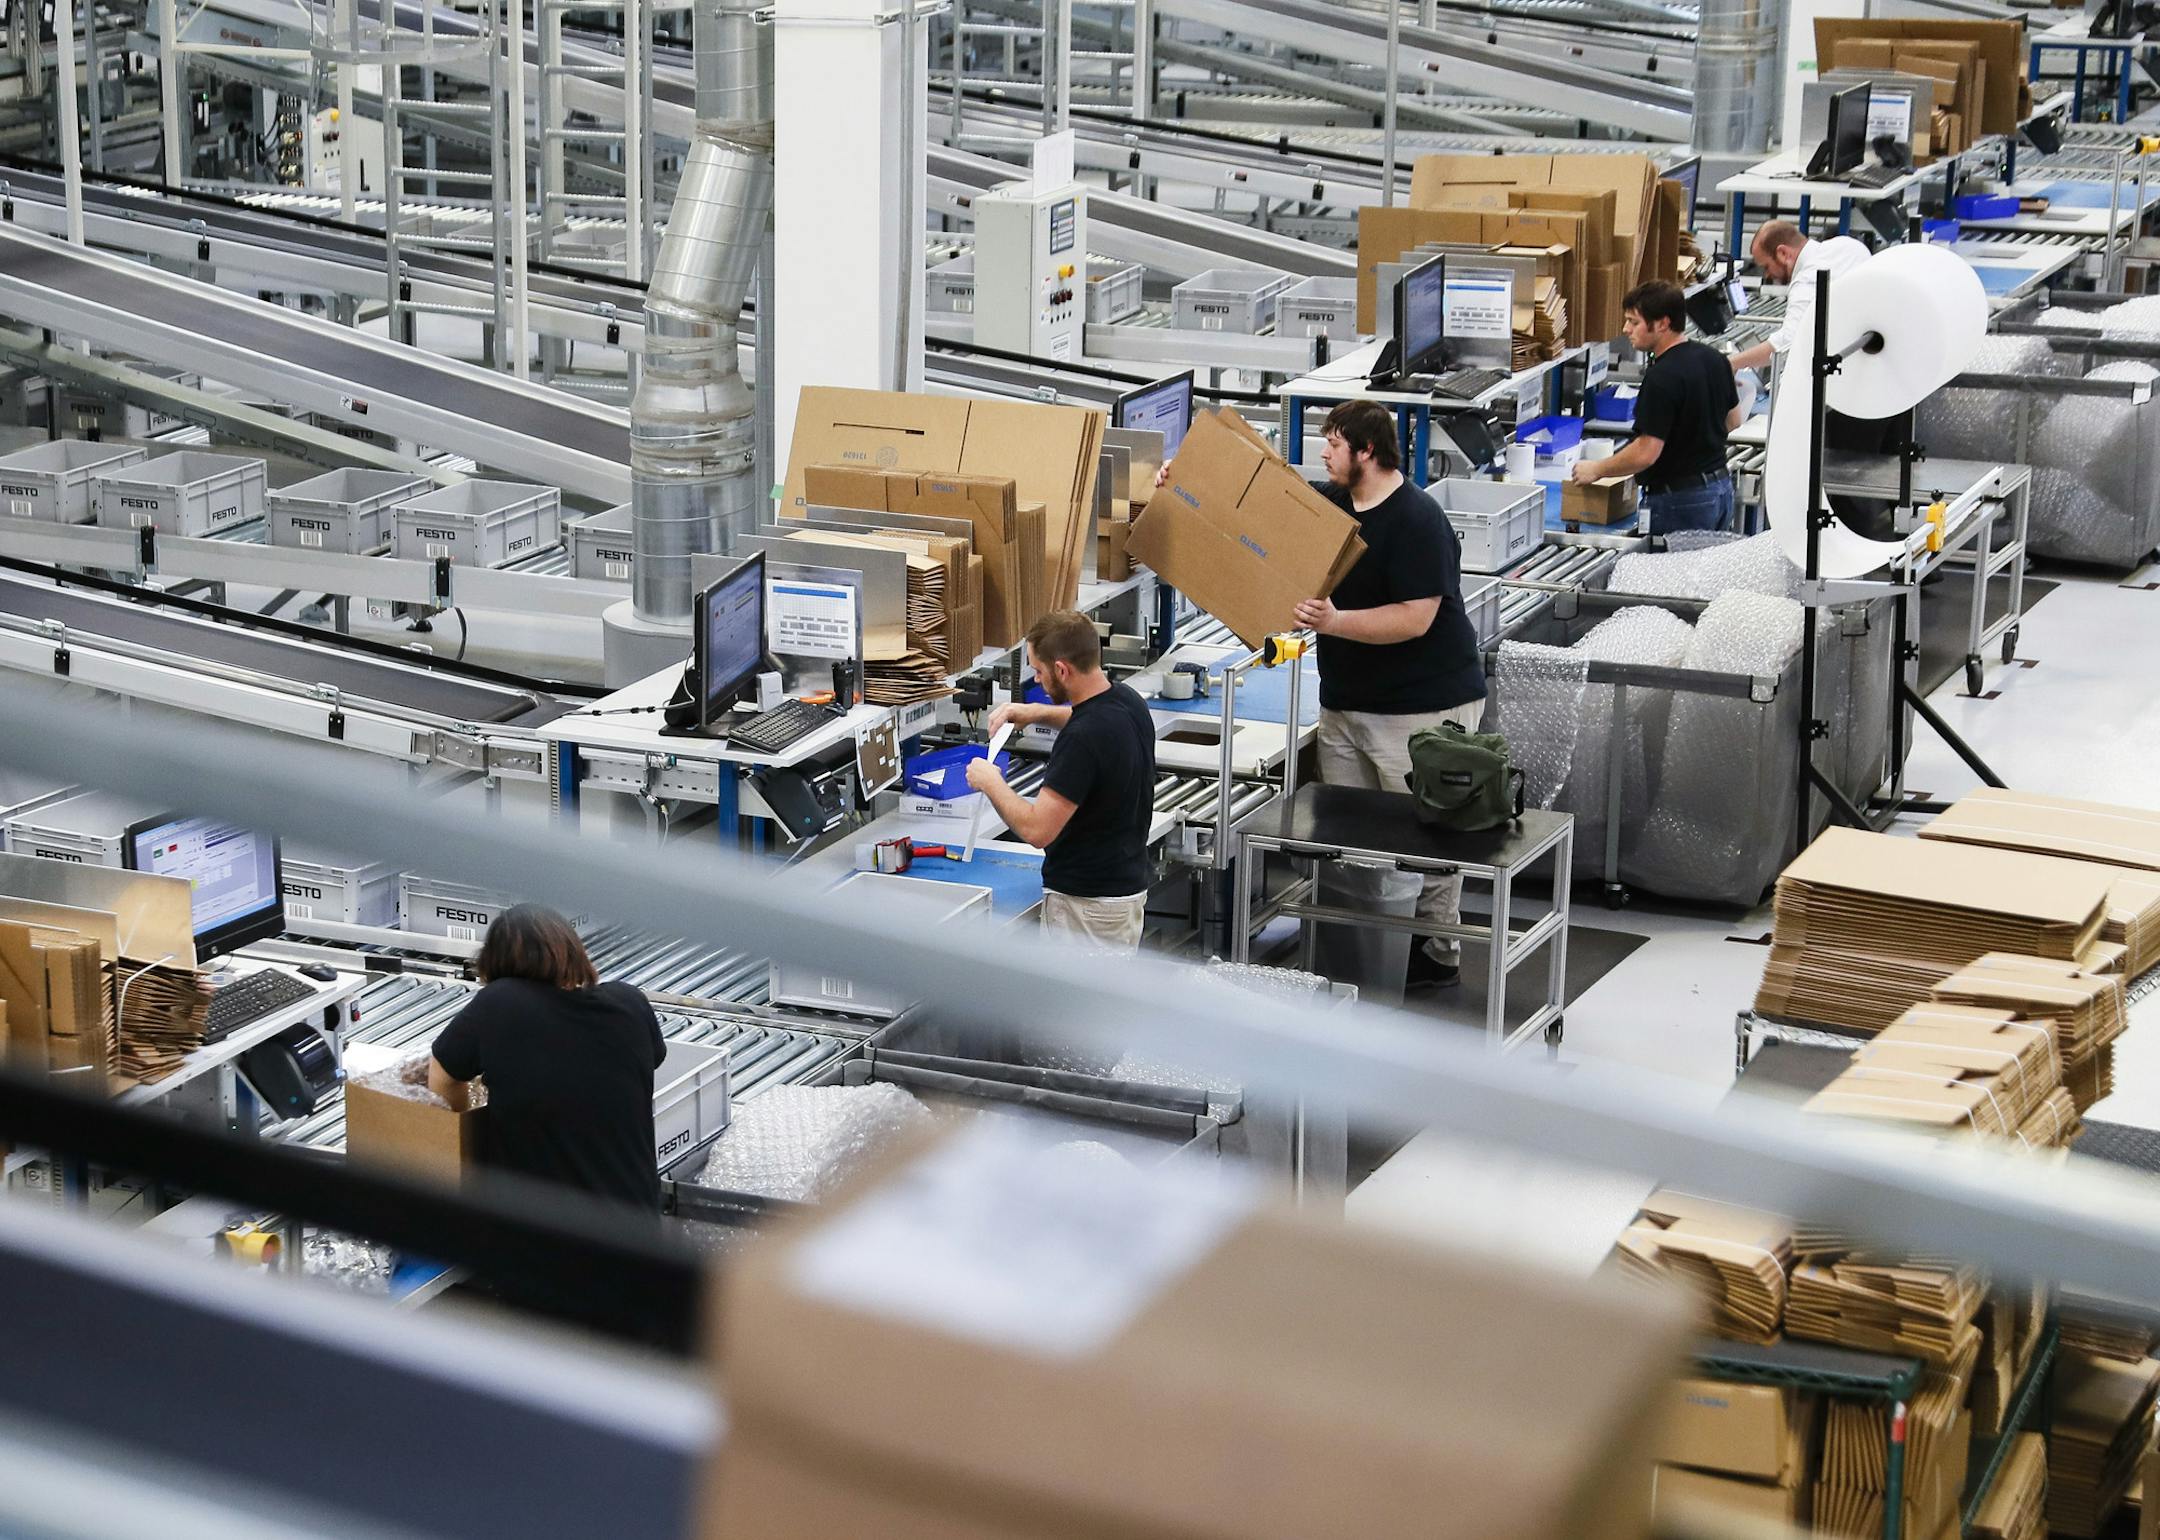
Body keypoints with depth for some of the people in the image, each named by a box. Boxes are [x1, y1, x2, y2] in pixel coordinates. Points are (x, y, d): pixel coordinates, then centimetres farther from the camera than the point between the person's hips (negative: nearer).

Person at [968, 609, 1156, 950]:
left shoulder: (1082, 740, -27)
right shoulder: (1127, 702, 2)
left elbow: (1037, 829, -27)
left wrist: (990, 783, -12)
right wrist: (1038, 713, 14)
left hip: (1086, 904, -9)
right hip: (1128, 887, 9)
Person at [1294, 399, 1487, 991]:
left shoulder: (1419, 522, -18)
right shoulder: (1331, 504, 7)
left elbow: (1415, 619, -24)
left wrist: (1335, 622, -32)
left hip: (1424, 706, -8)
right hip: (1346, 699, 8)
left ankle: (1439, 953, 9)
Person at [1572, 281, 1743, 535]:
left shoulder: (1662, 378, -21)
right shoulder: (1713, 358, 6)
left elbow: (1646, 453, -22)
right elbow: (1733, 420, 19)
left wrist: (1596, 469, -9)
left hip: (1681, 501, -9)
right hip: (1721, 489, 9)